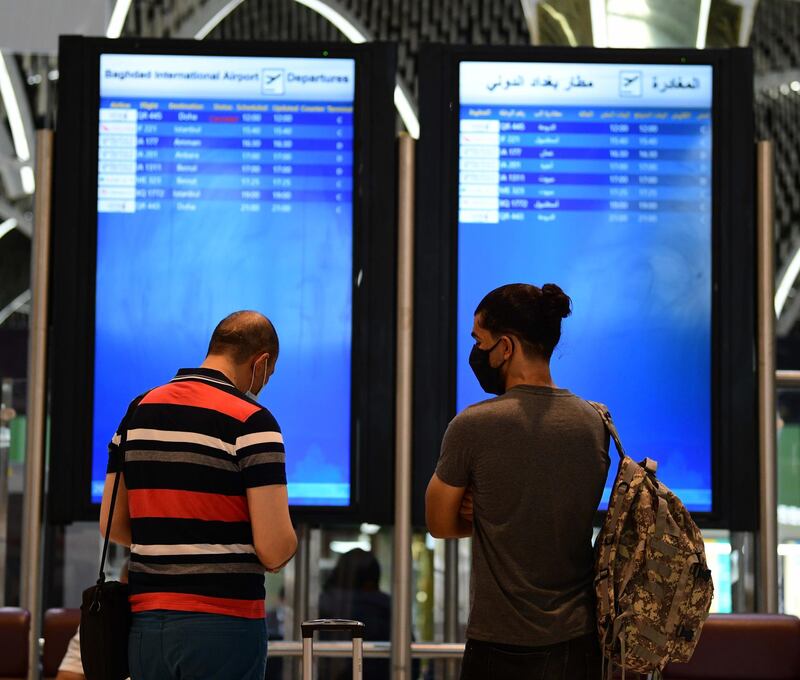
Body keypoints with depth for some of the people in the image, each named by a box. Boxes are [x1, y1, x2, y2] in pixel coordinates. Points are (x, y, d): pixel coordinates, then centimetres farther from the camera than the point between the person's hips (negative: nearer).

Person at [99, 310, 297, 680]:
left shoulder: (138, 410, 9)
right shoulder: (251, 421, -10)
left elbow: (112, 526, 13)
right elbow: (274, 550, -15)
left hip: (145, 622, 6)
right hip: (223, 624, -6)